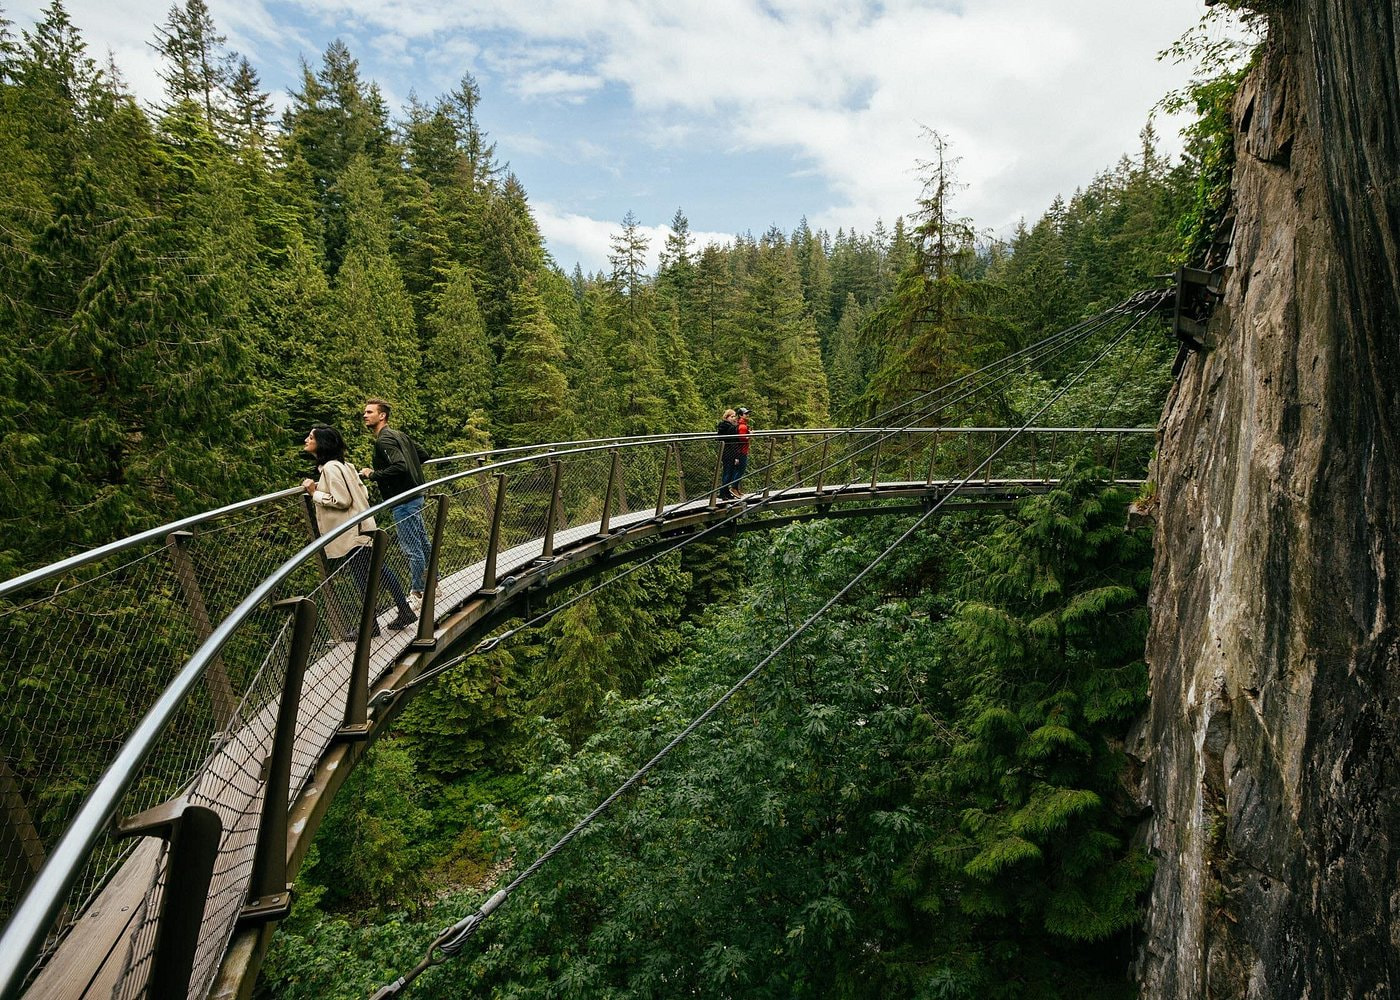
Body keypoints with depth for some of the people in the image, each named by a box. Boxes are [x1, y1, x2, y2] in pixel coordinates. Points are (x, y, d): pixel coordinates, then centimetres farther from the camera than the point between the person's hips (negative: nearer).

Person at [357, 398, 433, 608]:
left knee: (411, 548, -1)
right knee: (422, 542, 17)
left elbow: (400, 467, -27)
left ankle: (419, 594, 7)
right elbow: (423, 454, 19)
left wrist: (373, 475, -16)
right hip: (414, 495, 10)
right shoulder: (398, 434, 12)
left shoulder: (384, 440, -15)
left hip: (403, 501, -10)